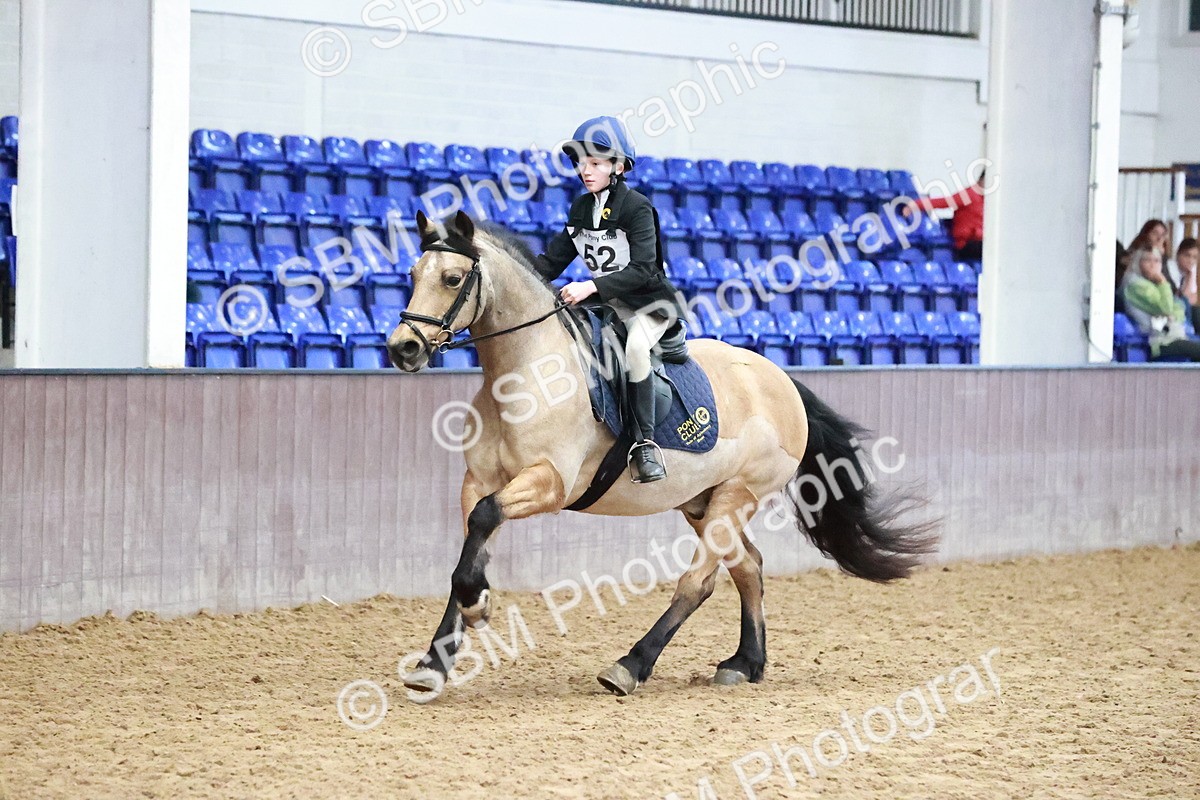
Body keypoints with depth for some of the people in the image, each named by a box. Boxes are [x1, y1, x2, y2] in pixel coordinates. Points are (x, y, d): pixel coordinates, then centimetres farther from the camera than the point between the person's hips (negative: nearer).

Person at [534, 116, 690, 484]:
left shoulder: (637, 207, -14)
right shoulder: (581, 208, 7)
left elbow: (642, 270, -24)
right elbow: (553, 260, 11)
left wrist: (592, 287, -34)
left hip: (648, 303, -8)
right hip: (604, 302, 8)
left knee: (635, 347, -37)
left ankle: (645, 444, -34)